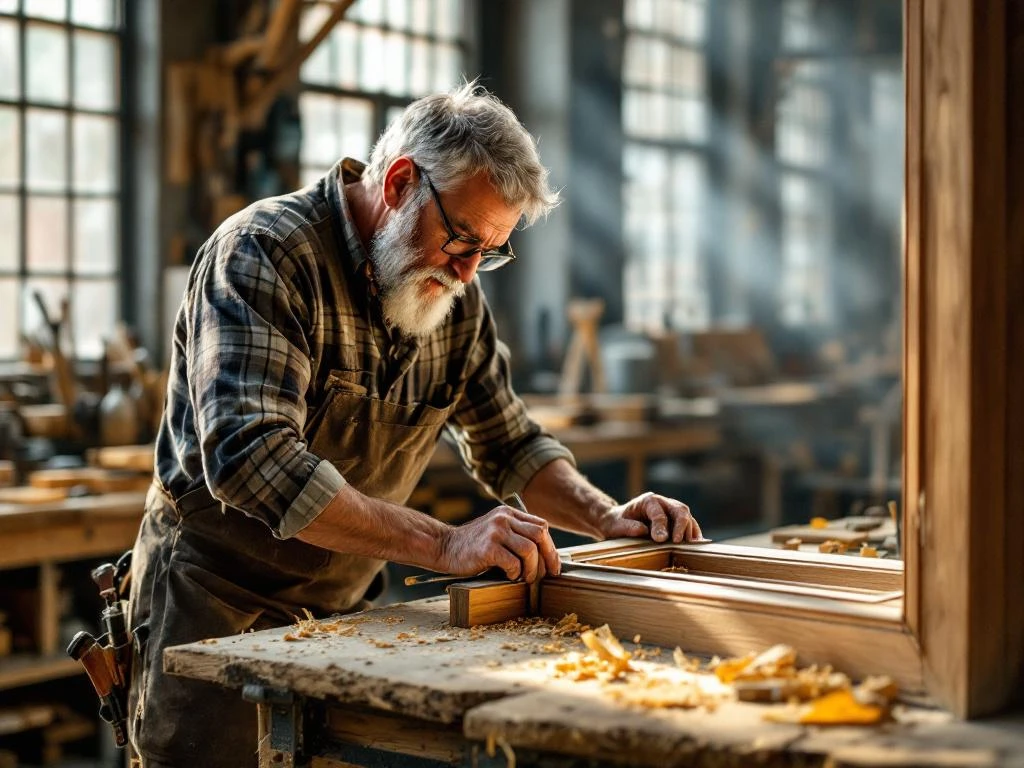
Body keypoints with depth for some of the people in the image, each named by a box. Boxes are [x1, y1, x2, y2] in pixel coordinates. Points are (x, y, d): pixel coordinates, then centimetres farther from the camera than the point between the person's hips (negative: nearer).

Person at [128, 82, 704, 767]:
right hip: (220, 603, -6)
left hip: (343, 608, 6)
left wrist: (608, 518, -7)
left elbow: (511, 443, 13)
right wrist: (443, 545, -38)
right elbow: (249, 457, -33)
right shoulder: (263, 253, -20)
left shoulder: (458, 298, 1)